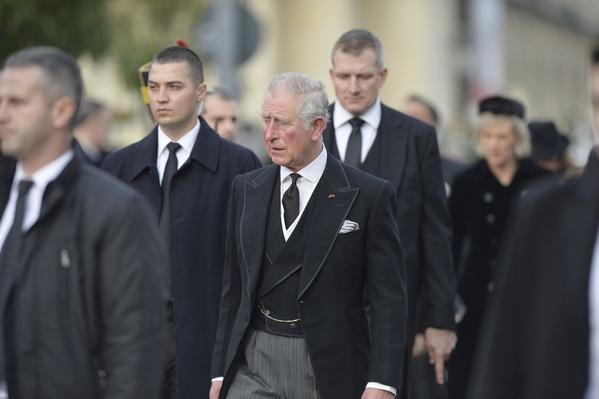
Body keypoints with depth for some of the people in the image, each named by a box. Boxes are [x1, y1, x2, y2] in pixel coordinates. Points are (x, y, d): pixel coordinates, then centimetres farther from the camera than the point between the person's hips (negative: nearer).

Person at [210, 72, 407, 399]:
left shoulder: (368, 195, -5)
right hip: (254, 364, 3)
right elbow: (234, 289, 12)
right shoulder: (246, 189, 8)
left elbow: (388, 299, -7)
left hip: (328, 370, -3)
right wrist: (220, 372, 9)